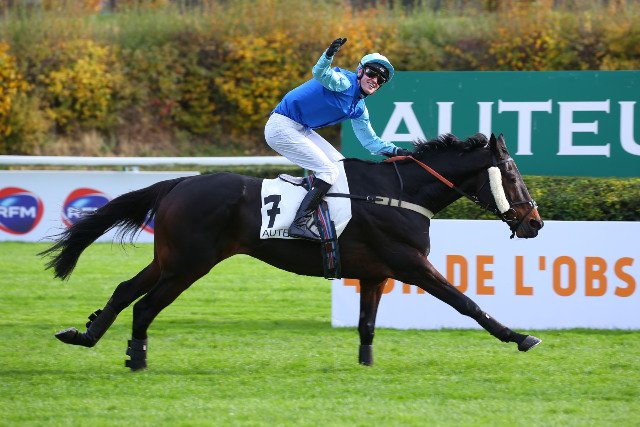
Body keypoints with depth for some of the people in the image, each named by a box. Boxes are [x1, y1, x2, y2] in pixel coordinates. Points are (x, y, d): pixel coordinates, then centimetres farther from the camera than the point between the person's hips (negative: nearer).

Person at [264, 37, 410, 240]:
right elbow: (320, 73, -34)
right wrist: (329, 54, -53)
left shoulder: (359, 109, 14)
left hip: (301, 130, 10)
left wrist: (395, 151, 10)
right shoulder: (344, 82, -13)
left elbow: (370, 141, 22)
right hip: (282, 126, -10)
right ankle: (299, 224, -24)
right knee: (328, 170, -16)